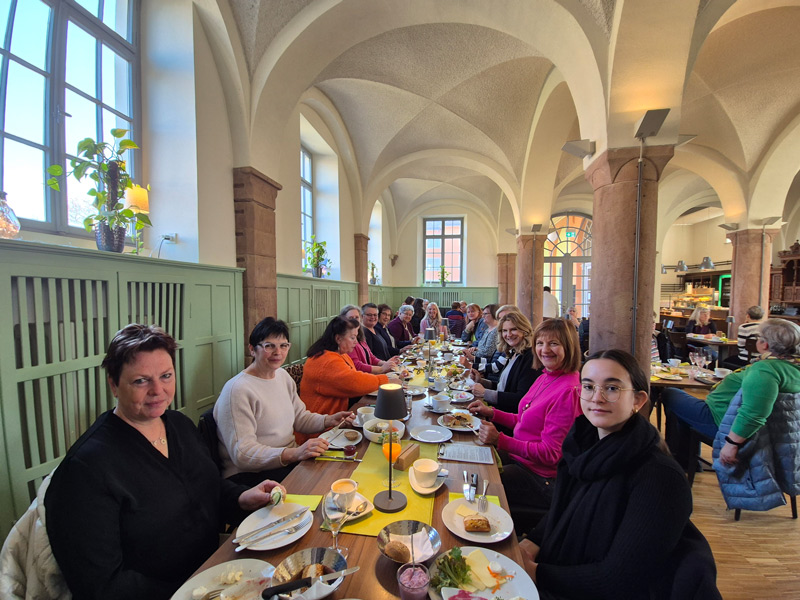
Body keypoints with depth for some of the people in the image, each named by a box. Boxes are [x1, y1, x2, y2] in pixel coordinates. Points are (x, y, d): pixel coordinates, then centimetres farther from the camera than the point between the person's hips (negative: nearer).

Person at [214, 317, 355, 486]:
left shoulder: (283, 376, 8)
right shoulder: (237, 390, -18)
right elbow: (242, 454, -21)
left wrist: (329, 420, -2)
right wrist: (293, 454, -33)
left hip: (289, 460, 8)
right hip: (250, 475, -7)